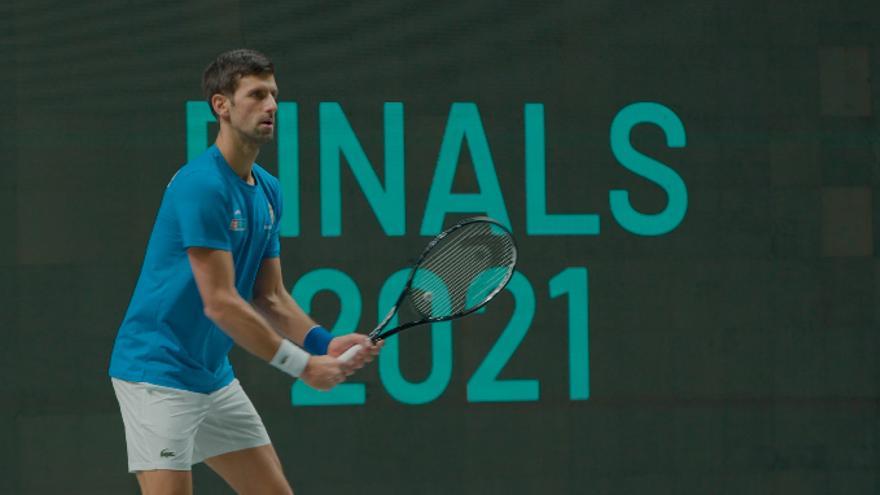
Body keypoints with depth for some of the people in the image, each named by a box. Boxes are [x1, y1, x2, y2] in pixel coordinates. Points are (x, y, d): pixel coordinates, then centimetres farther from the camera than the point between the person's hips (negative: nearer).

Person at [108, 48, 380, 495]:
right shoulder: (200, 185, -20)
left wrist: (326, 345, -6)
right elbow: (220, 304, -22)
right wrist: (301, 365, -18)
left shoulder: (268, 191, 9)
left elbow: (270, 298, 11)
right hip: (158, 371, -9)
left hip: (214, 375, 10)